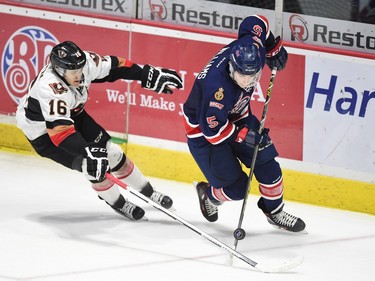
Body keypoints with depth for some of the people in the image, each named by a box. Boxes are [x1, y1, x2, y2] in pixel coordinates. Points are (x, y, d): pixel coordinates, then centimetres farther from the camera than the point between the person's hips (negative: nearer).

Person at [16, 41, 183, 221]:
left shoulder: (86, 63, -24)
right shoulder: (50, 89, -43)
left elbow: (115, 66, -8)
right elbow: (60, 129, -50)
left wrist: (151, 75, -9)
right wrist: (87, 152, -60)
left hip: (72, 115, 7)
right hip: (42, 130, -7)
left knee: (111, 152, 7)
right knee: (93, 166, -14)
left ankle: (148, 192, 26)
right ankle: (118, 204, 13)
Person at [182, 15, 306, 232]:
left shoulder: (253, 45, -25)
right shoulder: (216, 86, -41)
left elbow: (256, 23, -2)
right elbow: (212, 129, -32)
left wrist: (274, 48, 1)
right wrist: (244, 135, -34)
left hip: (237, 116, 7)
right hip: (204, 129, -7)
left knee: (267, 164, 2)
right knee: (236, 188, -8)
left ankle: (274, 211, 27)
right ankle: (208, 194, 27)